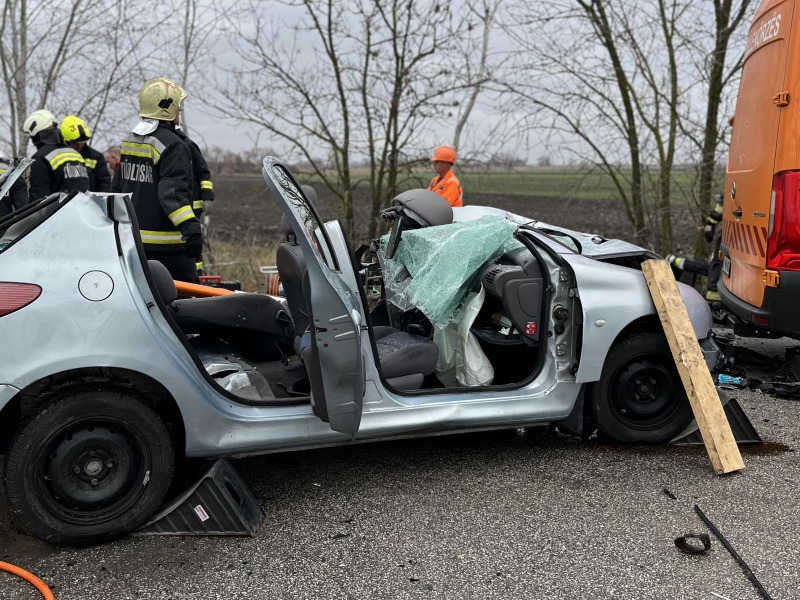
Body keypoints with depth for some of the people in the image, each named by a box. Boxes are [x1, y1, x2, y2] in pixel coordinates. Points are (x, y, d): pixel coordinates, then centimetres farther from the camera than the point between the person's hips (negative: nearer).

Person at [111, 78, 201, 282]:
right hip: (165, 246, -9)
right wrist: (190, 227, -33)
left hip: (131, 240, 9)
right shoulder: (172, 146, -13)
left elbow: (117, 188, 22)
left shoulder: (129, 142, 15)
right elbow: (173, 193, -25)